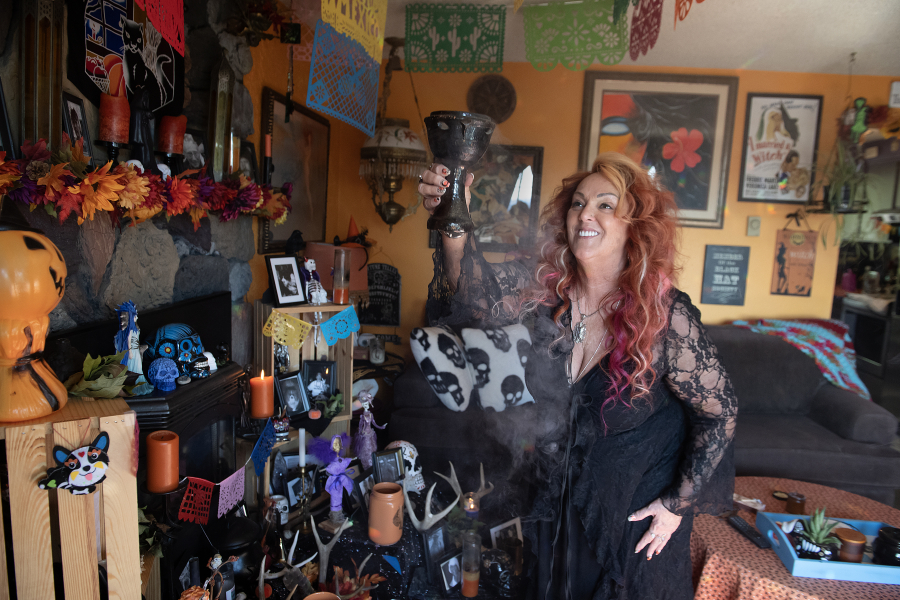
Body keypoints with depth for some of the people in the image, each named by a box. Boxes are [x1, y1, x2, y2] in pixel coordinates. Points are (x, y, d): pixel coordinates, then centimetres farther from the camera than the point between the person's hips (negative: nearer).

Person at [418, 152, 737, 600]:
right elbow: (480, 298, -34)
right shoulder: (543, 286, -16)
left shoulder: (667, 315, -23)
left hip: (637, 509, -2)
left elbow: (720, 412, -12)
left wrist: (679, 502, -9)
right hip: (556, 497, 3)